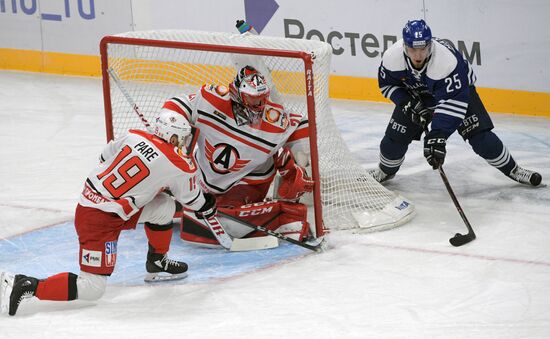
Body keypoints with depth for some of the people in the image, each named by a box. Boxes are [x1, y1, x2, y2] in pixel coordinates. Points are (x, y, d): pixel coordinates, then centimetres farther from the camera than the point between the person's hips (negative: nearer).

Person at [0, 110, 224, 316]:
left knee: (164, 206, 16)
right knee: (92, 289, -6)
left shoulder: (135, 136, 4)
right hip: (99, 222, -8)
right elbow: (191, 198, 10)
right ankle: (26, 286, -14)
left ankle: (157, 264, 33)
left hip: (89, 198, 8)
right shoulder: (179, 165, -9)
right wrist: (207, 208, 31)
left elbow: (105, 158, 19)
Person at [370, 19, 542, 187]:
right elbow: (387, 84, -9)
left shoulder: (447, 60, -42)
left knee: (479, 134, -14)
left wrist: (438, 135, -49)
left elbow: (452, 102, -43)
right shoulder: (392, 57, -29)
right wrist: (408, 103, -24)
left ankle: (513, 169, 2)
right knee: (396, 135, -3)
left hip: (458, 88, -3)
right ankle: (385, 170, 26)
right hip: (415, 96, 4)